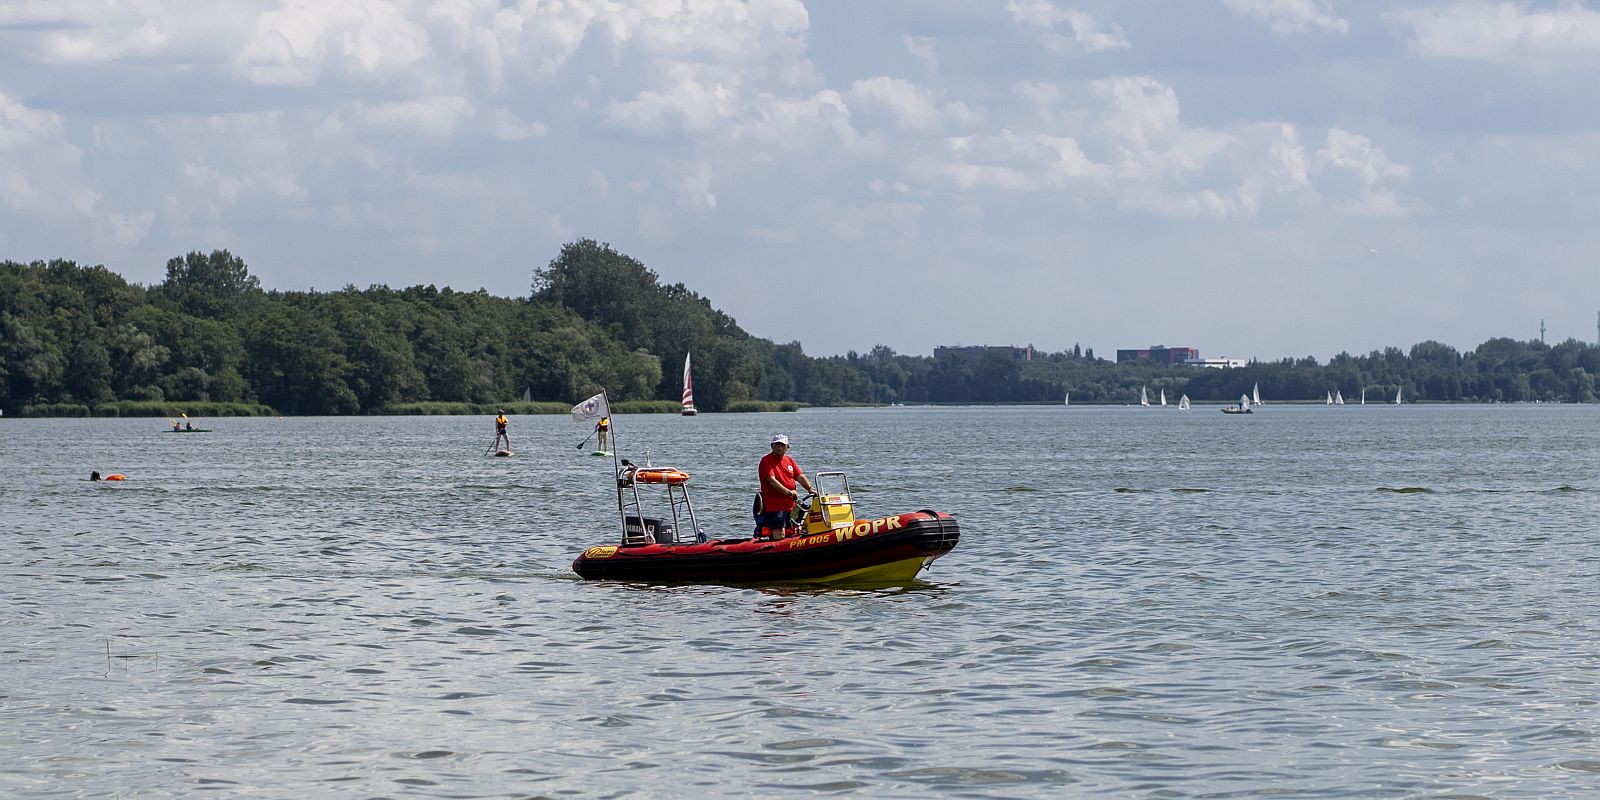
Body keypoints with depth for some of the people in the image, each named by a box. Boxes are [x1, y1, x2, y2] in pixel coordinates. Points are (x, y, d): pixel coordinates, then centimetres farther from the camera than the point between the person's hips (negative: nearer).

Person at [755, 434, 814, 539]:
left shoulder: (789, 461, 15)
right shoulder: (766, 461, -7)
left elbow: (800, 477, 12)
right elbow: (772, 481, -18)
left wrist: (810, 489, -4)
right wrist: (788, 492, -24)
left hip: (790, 506, 8)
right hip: (774, 505, -8)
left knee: (791, 534, 10)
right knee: (780, 535, -15)